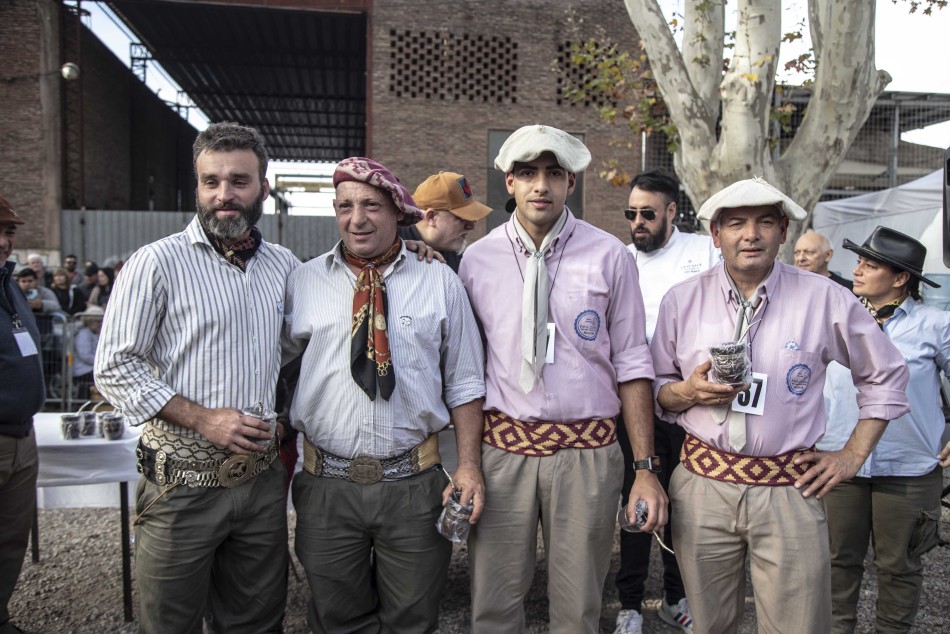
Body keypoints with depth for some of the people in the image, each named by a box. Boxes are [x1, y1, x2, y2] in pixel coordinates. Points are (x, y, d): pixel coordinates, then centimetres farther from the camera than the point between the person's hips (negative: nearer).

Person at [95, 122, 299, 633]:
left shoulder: (286, 266, 6)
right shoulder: (157, 262, -7)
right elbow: (115, 369, -10)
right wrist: (203, 419, -16)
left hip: (263, 480, 4)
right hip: (183, 483, -4)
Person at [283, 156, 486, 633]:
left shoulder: (439, 282, 2)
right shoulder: (302, 281, 4)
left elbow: (464, 385, 4)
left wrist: (469, 466, -4)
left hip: (414, 484, 0)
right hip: (327, 485, 1)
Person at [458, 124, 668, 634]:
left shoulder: (609, 257, -1)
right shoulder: (478, 260, 3)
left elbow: (631, 364, 0)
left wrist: (645, 468, -4)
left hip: (586, 453, 0)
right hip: (501, 450, 1)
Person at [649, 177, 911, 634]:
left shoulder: (825, 299, -2)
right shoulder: (682, 300, 2)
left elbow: (886, 376, 10)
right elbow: (654, 388, 9)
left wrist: (853, 455, 6)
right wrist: (687, 393, -12)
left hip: (790, 491, -1)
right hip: (702, 484, 2)